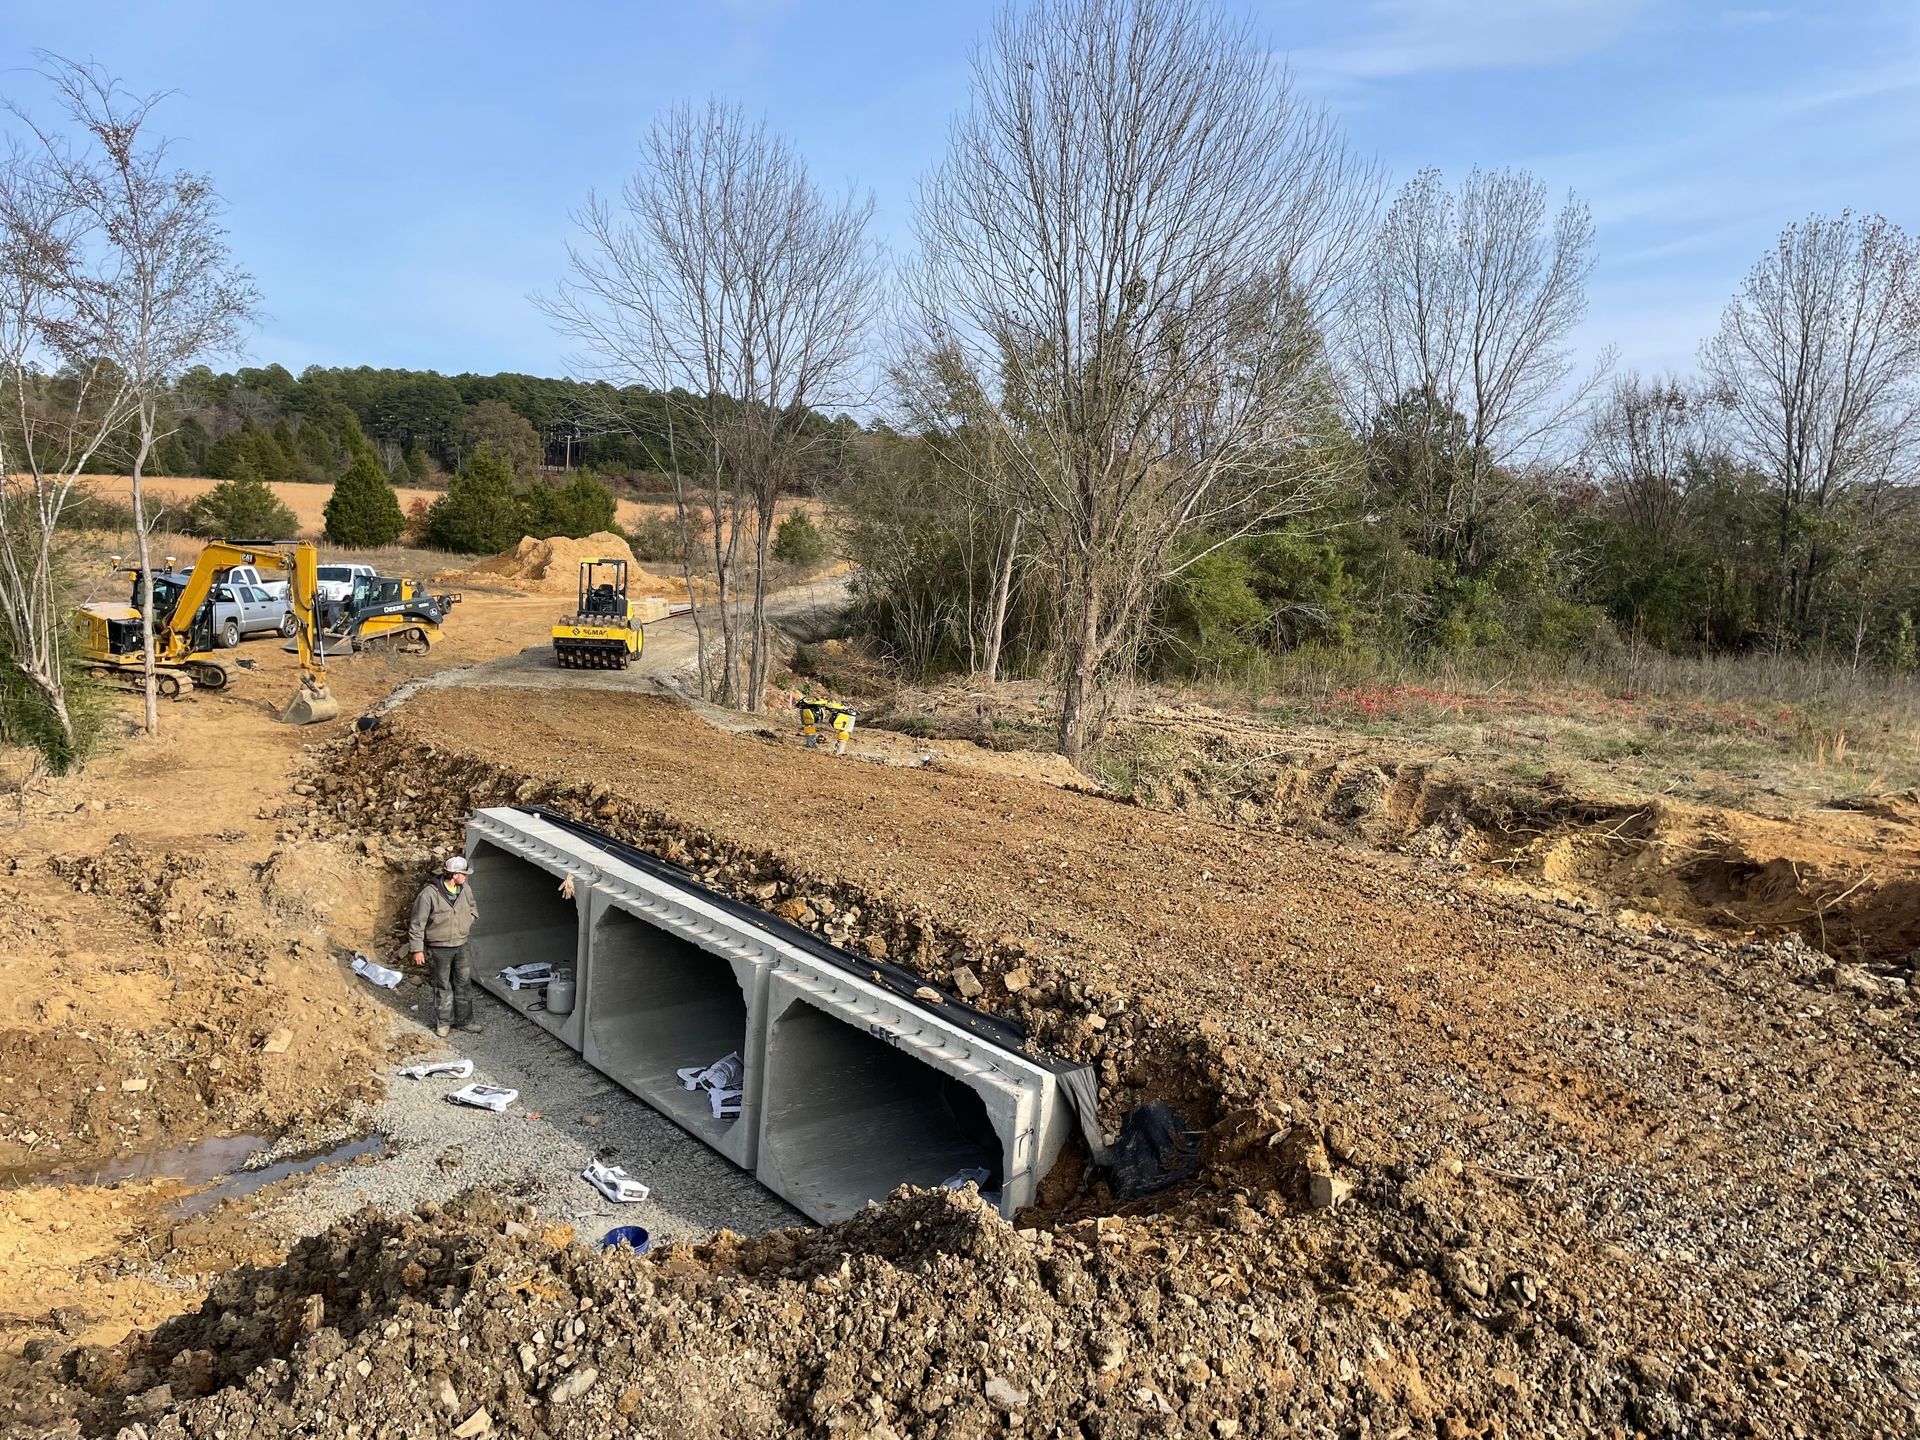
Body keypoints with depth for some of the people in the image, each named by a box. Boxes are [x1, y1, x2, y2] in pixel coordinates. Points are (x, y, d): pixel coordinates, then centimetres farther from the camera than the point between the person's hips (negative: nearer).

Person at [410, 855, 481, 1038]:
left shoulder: (465, 889, -4)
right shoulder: (429, 893, -22)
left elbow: (473, 907, 17)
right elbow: (417, 924, -15)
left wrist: (468, 923, 1)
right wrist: (417, 949, -13)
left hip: (461, 945, 5)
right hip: (440, 948, -5)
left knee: (464, 983, 12)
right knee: (443, 986, 9)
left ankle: (464, 1021, 25)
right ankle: (442, 1022, 26)